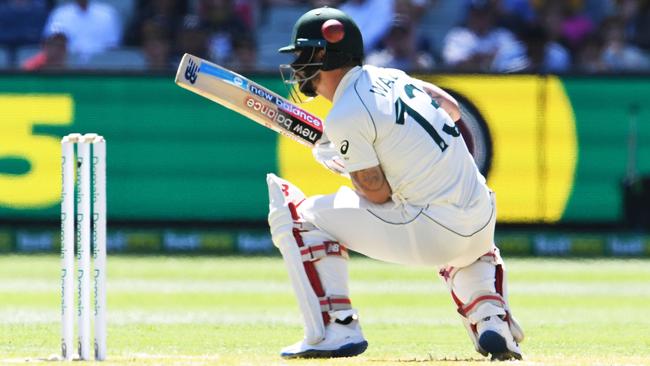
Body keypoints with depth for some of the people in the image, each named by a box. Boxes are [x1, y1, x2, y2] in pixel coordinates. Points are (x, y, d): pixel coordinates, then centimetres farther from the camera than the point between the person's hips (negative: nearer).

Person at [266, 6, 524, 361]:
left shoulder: (345, 117, -11)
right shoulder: (390, 77, 13)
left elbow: (377, 193, -9)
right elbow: (452, 108, 26)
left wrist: (340, 162, 10)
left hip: (427, 234, -8)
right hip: (481, 225, 8)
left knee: (294, 213, 1)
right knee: (472, 250, 46)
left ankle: (335, 330, -2)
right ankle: (493, 321, 15)